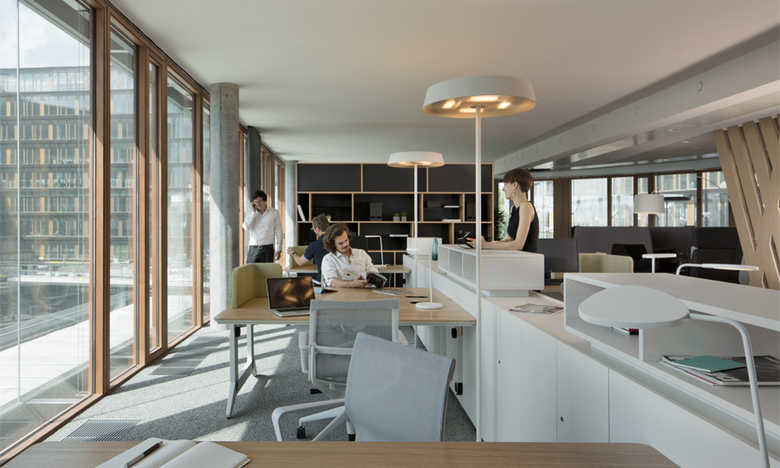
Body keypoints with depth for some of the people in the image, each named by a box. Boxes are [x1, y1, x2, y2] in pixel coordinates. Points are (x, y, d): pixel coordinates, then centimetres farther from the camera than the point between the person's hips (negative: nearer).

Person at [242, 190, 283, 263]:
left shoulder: (274, 212, 4)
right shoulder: (250, 214, 10)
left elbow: (278, 232, 5)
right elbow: (246, 227, -8)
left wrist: (278, 250, 1)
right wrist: (253, 212, -5)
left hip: (267, 249, -1)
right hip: (253, 249, 2)